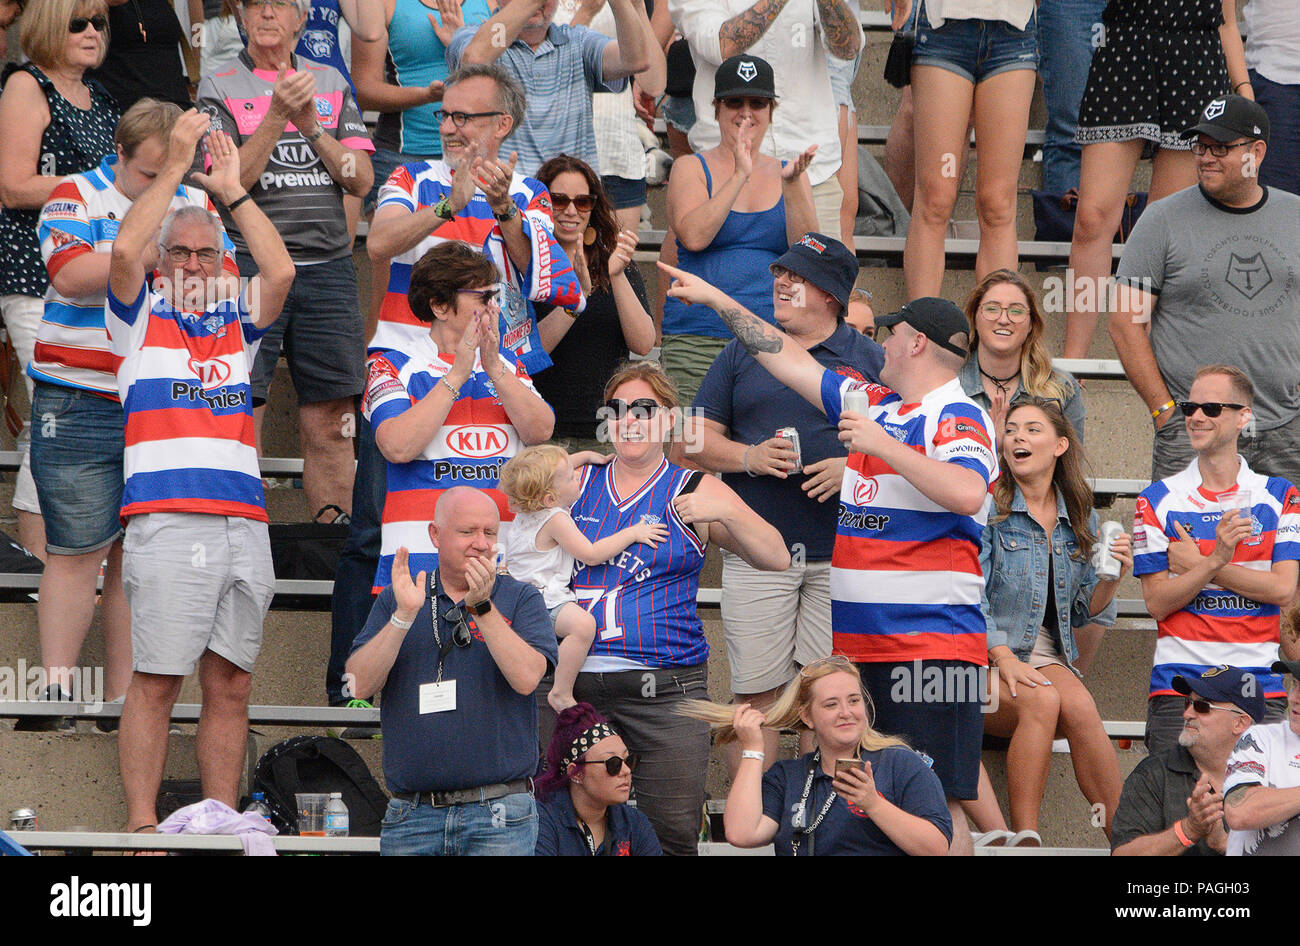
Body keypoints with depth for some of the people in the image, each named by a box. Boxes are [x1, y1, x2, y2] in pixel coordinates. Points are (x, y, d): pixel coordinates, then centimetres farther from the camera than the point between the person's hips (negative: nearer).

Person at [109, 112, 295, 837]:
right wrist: (176, 168, -3)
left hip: (245, 527, 4)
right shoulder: (142, 318, 12)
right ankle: (143, 826, -6)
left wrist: (232, 190, 6)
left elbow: (281, 272, 4)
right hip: (167, 523, -4)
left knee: (231, 685, 3)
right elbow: (124, 251, -6)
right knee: (157, 682, -7)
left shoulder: (238, 323, 21)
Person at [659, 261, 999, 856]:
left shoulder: (958, 419, -8)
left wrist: (882, 446, -21)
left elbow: (967, 495, -27)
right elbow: (790, 361, 27)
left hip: (932, 644, -8)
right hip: (859, 643, 8)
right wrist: (717, 300, 30)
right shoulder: (872, 404, 17)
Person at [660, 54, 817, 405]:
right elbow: (693, 236, -10)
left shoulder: (785, 174, 15)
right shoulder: (691, 169, 8)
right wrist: (739, 177, -15)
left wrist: (792, 184, -12)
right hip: (698, 342, -2)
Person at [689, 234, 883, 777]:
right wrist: (749, 457, -7)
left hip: (841, 553, -1)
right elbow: (697, 439, 11)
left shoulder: (869, 361, 10)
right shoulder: (743, 354, 14)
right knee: (756, 692, -4)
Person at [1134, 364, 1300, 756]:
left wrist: (1195, 565, -5)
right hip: (1179, 685, -1)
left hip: (1260, 682, 1)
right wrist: (1214, 561, -19)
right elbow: (1157, 602, -2)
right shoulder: (1157, 500, 6)